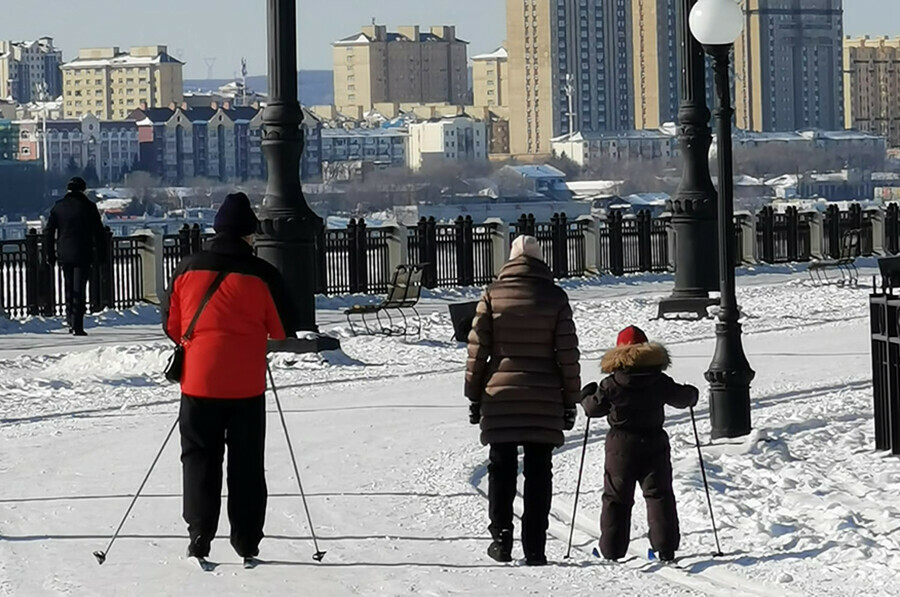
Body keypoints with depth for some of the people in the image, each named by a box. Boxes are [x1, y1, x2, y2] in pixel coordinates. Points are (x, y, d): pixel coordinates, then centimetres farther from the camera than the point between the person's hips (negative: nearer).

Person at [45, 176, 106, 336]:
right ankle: (77, 326, -9)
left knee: (69, 288, 18)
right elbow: (99, 232, -2)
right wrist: (101, 254, 6)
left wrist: (51, 255, 11)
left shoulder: (58, 207, 4)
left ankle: (70, 320, 17)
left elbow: (49, 233, 5)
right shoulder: (88, 207, -4)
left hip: (64, 255, 3)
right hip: (83, 255, -3)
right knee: (79, 288, -3)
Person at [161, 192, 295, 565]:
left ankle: (199, 536, 0)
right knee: (247, 463, 9)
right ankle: (246, 542, 10)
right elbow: (282, 329, -1)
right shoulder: (261, 275, -7)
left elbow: (171, 324, 7)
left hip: (199, 380, 1)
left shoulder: (188, 270, -1)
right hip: (247, 384, -1)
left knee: (200, 458, 10)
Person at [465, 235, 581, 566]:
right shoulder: (555, 297, 1)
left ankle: (501, 538, 0)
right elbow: (568, 353, 1)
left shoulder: (493, 294, 1)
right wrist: (570, 399, 7)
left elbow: (477, 348, 1)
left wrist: (474, 395, 9)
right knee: (538, 474, 4)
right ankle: (534, 548, 1)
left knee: (502, 470, 9)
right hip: (544, 401, 0)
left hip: (500, 397, 0)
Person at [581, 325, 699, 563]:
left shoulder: (611, 385, -8)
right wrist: (692, 394, 32)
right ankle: (665, 547, -3)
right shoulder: (660, 382, -4)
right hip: (654, 444, 1)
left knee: (616, 498, 8)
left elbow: (594, 408, 1)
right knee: (659, 494, 5)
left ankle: (612, 550, 8)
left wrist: (586, 397, 23)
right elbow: (681, 398, 8)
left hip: (620, 447, -1)